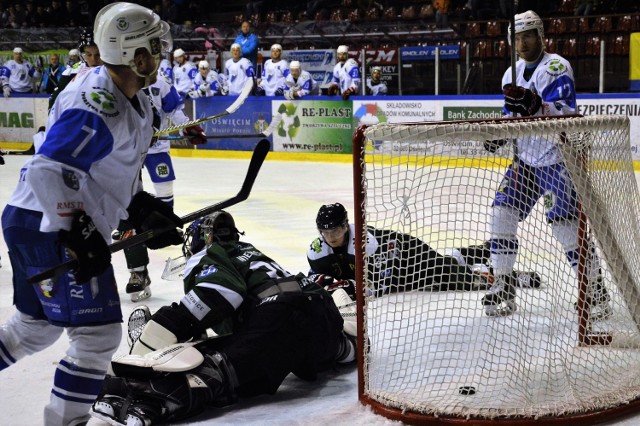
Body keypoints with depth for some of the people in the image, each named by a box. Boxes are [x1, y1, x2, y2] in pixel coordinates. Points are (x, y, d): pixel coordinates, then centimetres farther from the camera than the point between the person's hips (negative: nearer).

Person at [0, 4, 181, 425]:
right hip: (51, 229, -10)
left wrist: (142, 207, 12)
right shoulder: (97, 106, -24)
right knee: (99, 335, -6)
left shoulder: (131, 98, 9)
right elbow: (48, 171, -29)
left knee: (37, 324, 25)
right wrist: (78, 235, -28)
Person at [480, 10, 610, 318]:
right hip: (525, 159, 7)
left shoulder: (556, 68, -13)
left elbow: (565, 113, -26)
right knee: (502, 213, -2)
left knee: (566, 226, -11)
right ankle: (503, 290, 9)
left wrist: (534, 105, -42)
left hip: (558, 160, -7)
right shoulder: (512, 74, 10)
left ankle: (596, 293, 6)